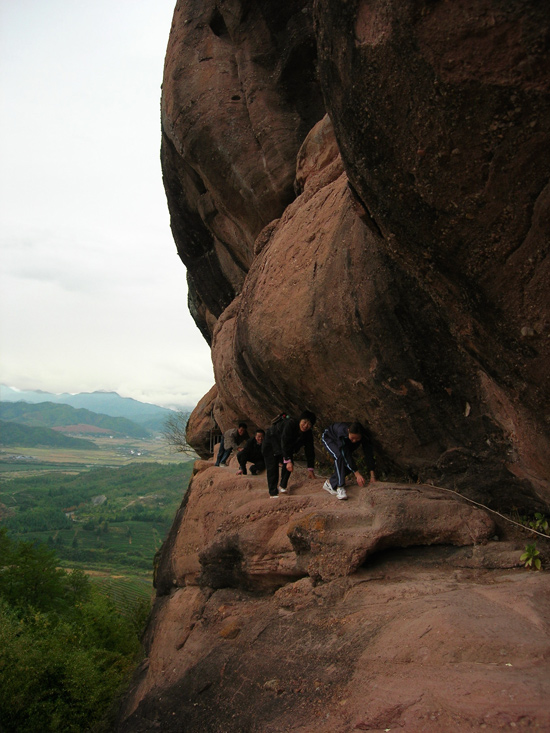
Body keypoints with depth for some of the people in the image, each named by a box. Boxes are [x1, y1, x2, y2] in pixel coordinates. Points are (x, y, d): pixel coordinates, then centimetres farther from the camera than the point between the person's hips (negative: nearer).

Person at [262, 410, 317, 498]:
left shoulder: (308, 434, -16)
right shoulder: (290, 424, -37)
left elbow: (310, 450, -11)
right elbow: (284, 444, -39)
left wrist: (310, 469, -14)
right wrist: (288, 461, -43)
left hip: (287, 447, 6)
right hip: (271, 444, -6)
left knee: (289, 463, -12)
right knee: (272, 467, -12)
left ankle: (282, 486, 3)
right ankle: (273, 493, -10)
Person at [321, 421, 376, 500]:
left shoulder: (364, 436, -31)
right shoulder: (342, 434, -44)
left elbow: (369, 454, -28)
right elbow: (346, 455, -41)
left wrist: (372, 475, -33)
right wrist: (357, 474, -43)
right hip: (329, 438, -6)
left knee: (350, 466, -9)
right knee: (339, 456, -33)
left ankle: (329, 483, 8)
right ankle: (339, 487, -29)